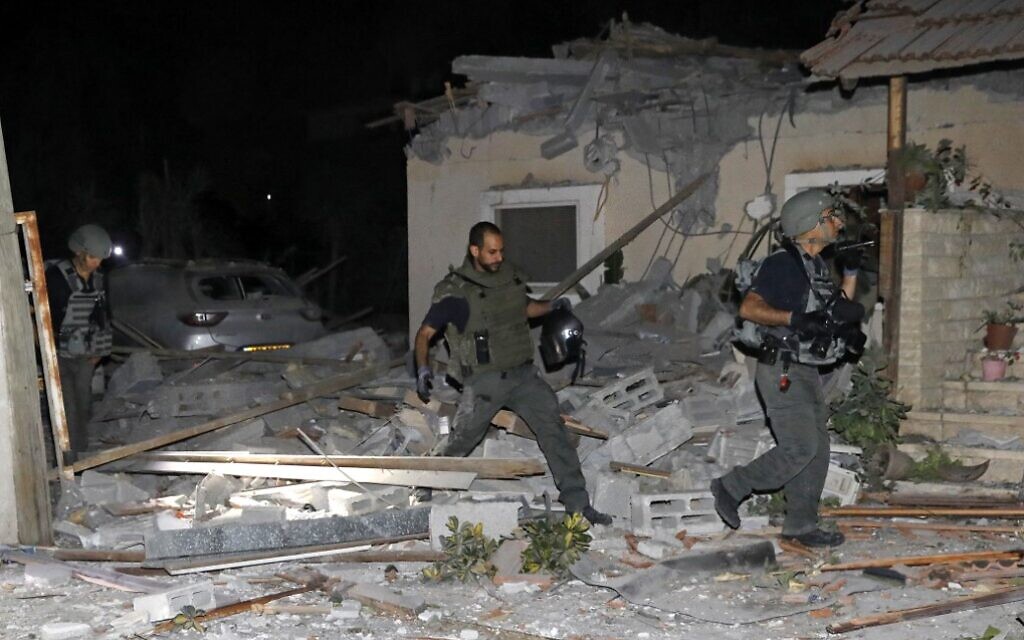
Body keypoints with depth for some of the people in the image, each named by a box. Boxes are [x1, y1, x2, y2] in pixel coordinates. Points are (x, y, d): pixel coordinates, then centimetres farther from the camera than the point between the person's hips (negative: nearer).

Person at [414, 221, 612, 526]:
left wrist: (552, 306, 9)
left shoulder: (510, 276, 8)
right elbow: (425, 333, -6)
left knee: (554, 429, -5)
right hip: (484, 380, -5)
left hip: (522, 373, 5)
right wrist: (422, 368, -22)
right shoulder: (455, 290, -9)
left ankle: (577, 503, -2)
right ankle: (425, 493, 25)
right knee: (460, 441, -1)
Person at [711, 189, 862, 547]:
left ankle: (801, 525, 17)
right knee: (800, 448, -13)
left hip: (806, 372, 10)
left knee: (817, 450, 9)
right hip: (782, 371, -10)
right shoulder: (782, 264, -14)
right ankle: (731, 487, 2)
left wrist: (851, 273, 10)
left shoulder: (818, 267, 15)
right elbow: (749, 308, -23)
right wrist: (796, 319, -30)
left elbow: (840, 311, 22)